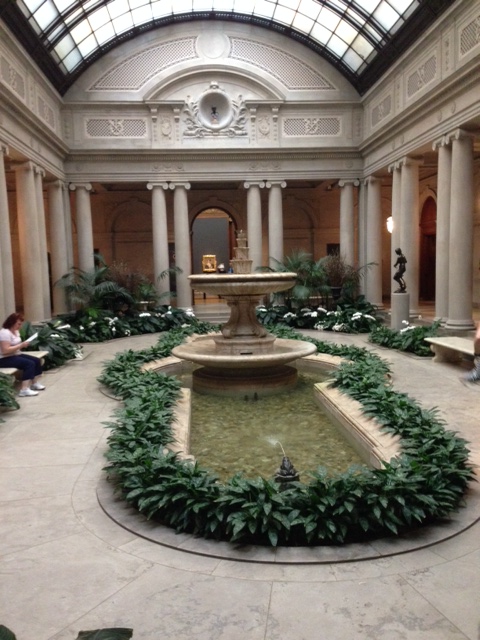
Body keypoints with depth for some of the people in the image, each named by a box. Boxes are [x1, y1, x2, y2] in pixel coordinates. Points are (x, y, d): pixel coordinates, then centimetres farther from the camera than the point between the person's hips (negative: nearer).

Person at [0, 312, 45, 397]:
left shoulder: (16, 331, 12)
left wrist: (22, 345, -1)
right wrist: (21, 345, -23)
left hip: (15, 355, 10)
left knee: (36, 360, 1)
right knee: (29, 364, -26)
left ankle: (35, 383, 11)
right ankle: (24, 390, -30)